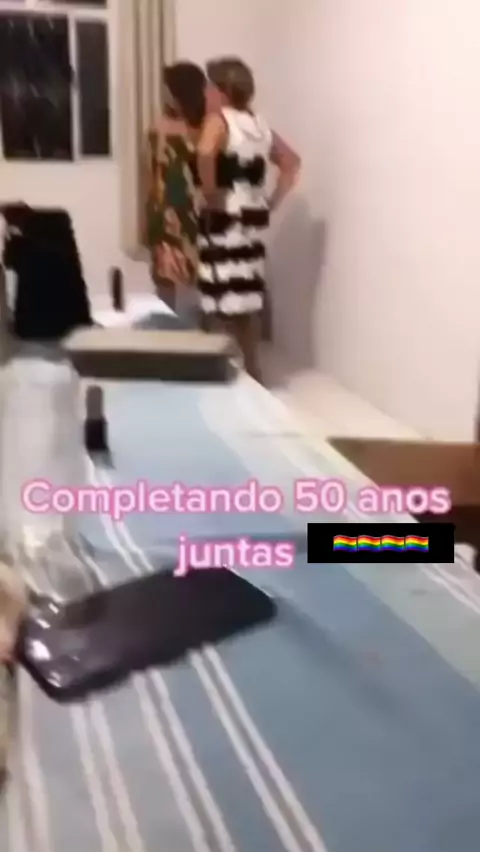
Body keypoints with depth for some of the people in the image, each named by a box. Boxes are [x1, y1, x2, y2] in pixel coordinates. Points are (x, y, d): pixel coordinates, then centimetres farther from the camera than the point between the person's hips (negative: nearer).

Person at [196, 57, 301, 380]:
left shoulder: (218, 119, -9)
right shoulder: (260, 124, 13)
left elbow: (205, 152, -31)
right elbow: (292, 162, 17)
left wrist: (210, 194, -19)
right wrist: (272, 202, 13)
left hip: (225, 218, -8)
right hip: (254, 218, 8)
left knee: (221, 298, -3)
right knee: (249, 294, 14)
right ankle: (251, 366, 22)